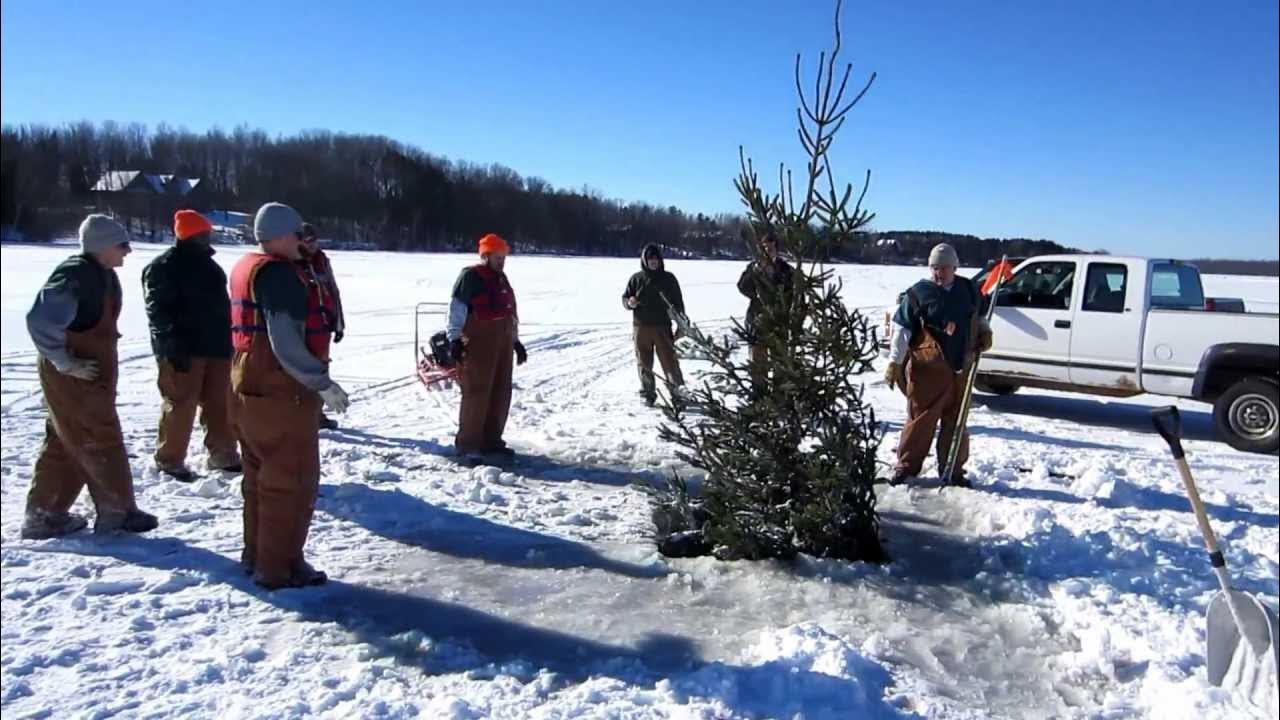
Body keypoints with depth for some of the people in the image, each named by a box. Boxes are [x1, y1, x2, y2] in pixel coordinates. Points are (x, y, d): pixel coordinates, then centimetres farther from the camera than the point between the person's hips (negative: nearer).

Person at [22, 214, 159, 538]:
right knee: (101, 442, 0)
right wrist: (66, 362, -22)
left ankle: (44, 513, 25)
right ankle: (118, 511, 11)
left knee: (65, 445, 16)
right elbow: (41, 320, -28)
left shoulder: (102, 275, 10)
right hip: (73, 377, -10)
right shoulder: (76, 275, -20)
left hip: (92, 374, 10)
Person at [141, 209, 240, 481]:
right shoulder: (164, 267, -9)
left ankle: (223, 454, 19)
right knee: (180, 405, -3)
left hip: (215, 346, 8)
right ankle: (170, 459, 9)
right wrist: (173, 347, -22)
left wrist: (228, 341, 20)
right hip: (184, 349, -8)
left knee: (220, 404, 10)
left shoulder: (207, 264, 17)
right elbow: (158, 311, -15)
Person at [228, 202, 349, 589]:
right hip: (282, 393, -10)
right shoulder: (279, 273, -17)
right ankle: (279, 567, 6)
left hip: (251, 388, 10)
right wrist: (322, 382, -18)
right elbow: (285, 340, -24)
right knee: (291, 481, -1)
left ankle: (257, 554, 30)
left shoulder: (246, 268, 14)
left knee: (261, 476, 19)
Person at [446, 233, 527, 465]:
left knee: (501, 393, 9)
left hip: (503, 342, 8)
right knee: (477, 392, -9)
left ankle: (491, 440, 18)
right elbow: (456, 308, -11)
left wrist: (516, 340, 26)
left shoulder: (501, 279, 20)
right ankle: (467, 444, -4)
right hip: (479, 342, -8)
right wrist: (454, 338, -18)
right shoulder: (471, 276, -5)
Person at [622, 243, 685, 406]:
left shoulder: (668, 279, 5)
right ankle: (648, 394, 17)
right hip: (641, 327, 1)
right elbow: (625, 298, 11)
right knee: (644, 363, 6)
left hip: (662, 327, -1)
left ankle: (678, 392, 4)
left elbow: (678, 303, 8)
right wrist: (629, 303, -13)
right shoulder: (636, 279, 5)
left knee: (669, 361, -4)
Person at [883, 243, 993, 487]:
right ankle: (907, 466, 11)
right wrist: (894, 362, -12)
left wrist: (985, 333, 6)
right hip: (927, 369, -4)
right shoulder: (918, 293, -6)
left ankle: (953, 470, 22)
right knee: (921, 419, 0)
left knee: (956, 421, 11)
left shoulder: (969, 289, 9)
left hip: (961, 368, 5)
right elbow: (901, 330, -7)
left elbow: (979, 317, 27)